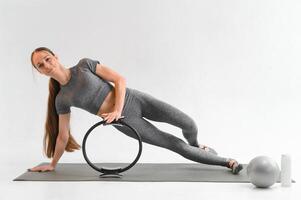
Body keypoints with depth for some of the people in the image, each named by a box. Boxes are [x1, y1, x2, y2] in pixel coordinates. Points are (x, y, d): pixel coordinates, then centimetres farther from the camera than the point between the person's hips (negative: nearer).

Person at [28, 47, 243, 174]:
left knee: (189, 124, -8)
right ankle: (225, 161, 14)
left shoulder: (84, 64, -5)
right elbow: (62, 135, 10)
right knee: (176, 145, -3)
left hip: (133, 99, 0)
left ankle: (196, 146, 31)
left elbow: (120, 80, -7)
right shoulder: (62, 100, 0)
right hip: (126, 122, 1)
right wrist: (52, 164, 15)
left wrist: (117, 109, -20)